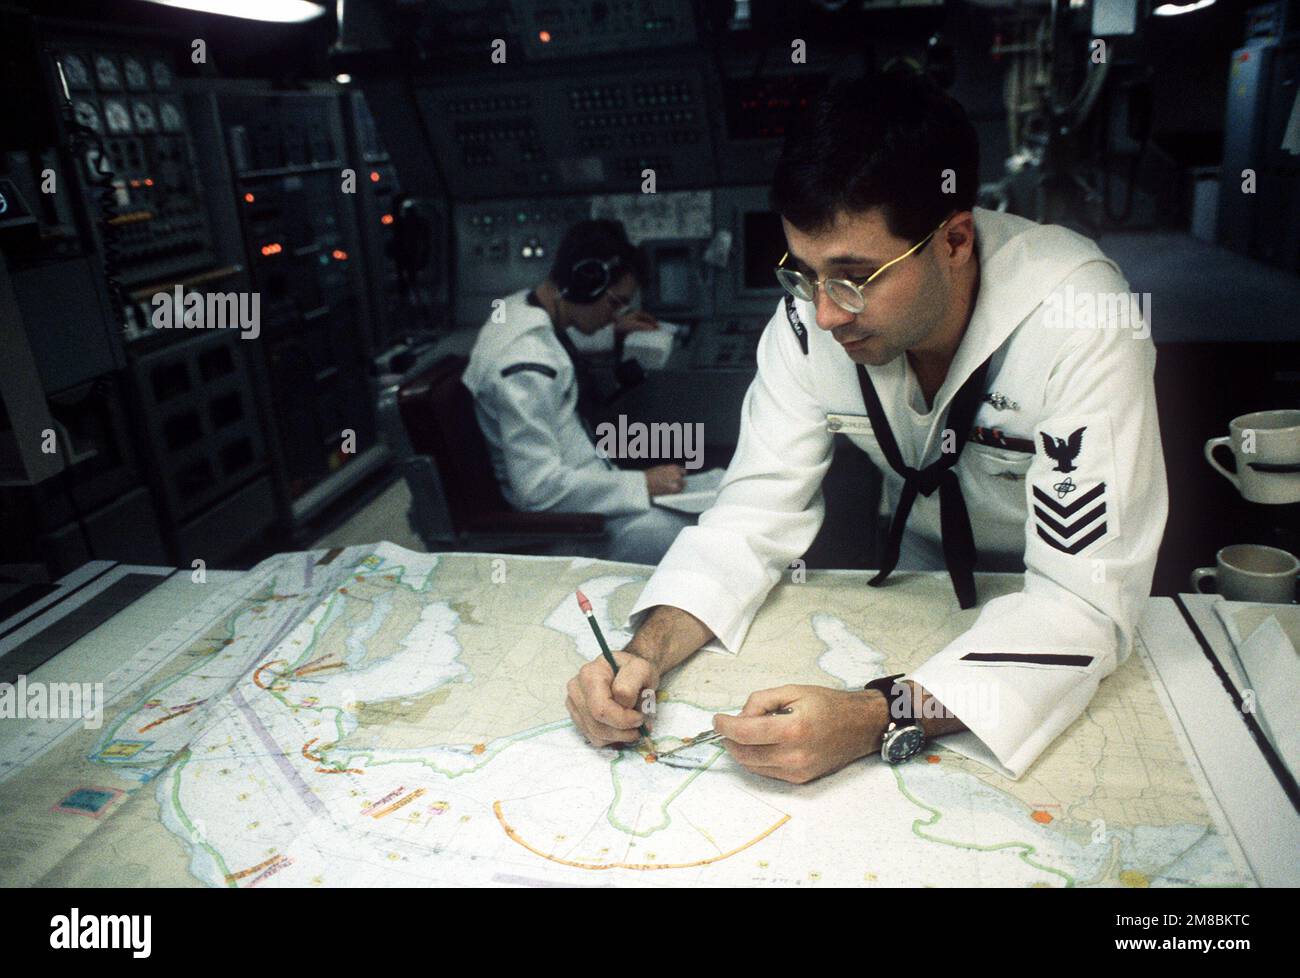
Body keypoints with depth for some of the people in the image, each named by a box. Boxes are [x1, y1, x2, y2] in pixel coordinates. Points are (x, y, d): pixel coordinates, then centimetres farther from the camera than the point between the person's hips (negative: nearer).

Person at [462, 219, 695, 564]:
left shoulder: (522, 306, 5)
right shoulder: (526, 366, -27)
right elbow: (538, 487, -27)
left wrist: (613, 328, 35)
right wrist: (642, 484, -20)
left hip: (582, 481, 10)